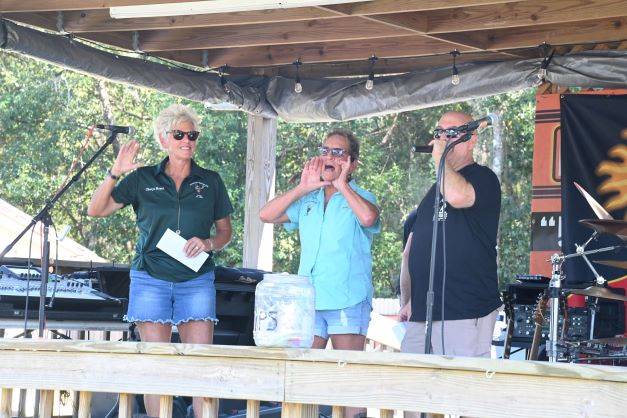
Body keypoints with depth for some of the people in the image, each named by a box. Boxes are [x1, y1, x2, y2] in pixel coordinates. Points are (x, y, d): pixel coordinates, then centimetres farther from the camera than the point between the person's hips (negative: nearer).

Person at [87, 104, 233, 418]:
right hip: (150, 278, 0)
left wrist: (208, 244, -7)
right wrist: (115, 174, -10)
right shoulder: (142, 179, 6)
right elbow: (96, 210, 4)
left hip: (196, 281, 0)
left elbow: (225, 231, 15)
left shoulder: (210, 181, 9)